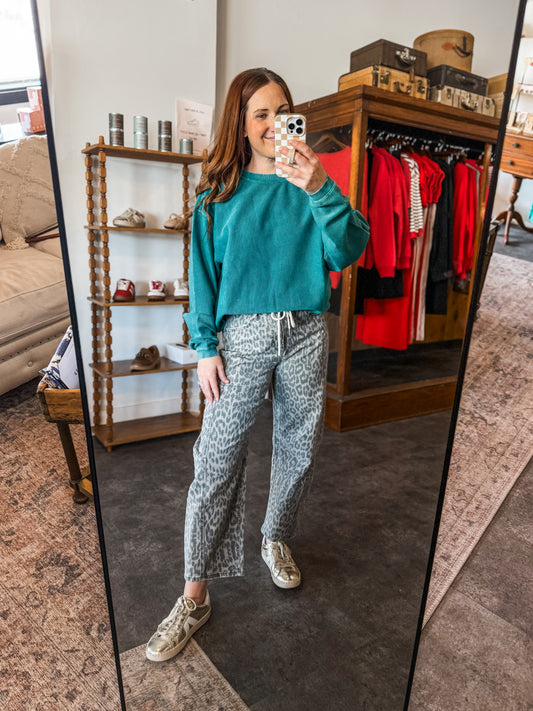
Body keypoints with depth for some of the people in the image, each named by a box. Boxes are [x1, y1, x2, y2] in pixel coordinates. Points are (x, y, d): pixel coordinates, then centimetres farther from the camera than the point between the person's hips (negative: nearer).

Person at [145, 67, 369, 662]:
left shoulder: (309, 181, 5)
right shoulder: (220, 191, 4)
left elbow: (347, 254, -7)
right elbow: (204, 273, 3)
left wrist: (320, 190, -21)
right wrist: (205, 346, -4)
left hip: (305, 334, 2)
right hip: (242, 336, -1)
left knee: (298, 450, 13)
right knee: (217, 461, -3)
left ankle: (277, 539, 41)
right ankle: (195, 594, 13)